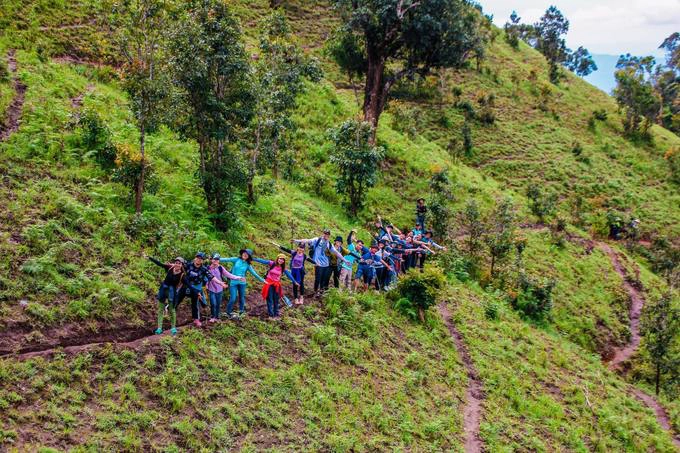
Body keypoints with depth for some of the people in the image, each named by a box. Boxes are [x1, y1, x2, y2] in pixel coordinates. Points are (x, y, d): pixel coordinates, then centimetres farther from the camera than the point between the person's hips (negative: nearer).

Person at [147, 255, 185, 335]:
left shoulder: (182, 275, -13)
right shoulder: (170, 268, -6)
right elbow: (159, 263, -2)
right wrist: (149, 257, -2)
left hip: (172, 292, -3)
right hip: (163, 289, 3)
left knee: (172, 310, 5)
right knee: (160, 309, 5)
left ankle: (173, 328, 18)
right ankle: (159, 328, 9)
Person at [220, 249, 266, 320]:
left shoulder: (247, 265, 3)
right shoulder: (236, 259, -2)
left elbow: (254, 273, 6)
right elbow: (227, 259, -10)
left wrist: (262, 280, 5)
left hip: (242, 283, 2)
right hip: (233, 282, -2)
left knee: (241, 298, 9)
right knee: (233, 299, -6)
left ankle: (241, 313, 28)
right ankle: (228, 313, 13)